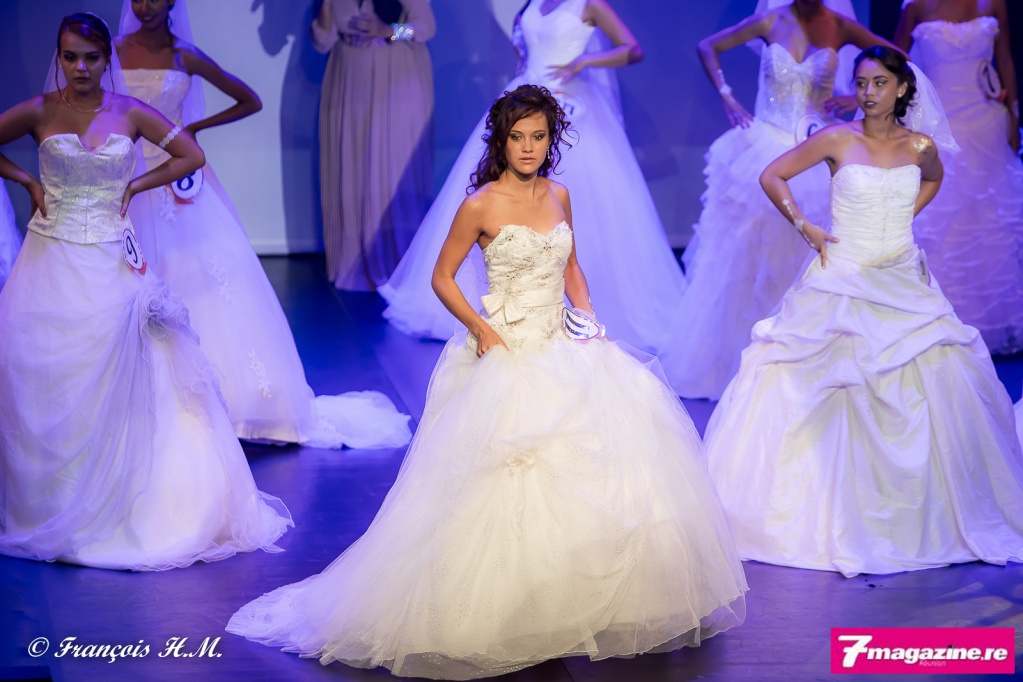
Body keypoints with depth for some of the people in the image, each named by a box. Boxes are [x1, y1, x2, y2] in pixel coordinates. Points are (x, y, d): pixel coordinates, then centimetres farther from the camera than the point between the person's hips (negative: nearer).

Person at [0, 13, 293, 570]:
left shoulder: (129, 113, 1)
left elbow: (192, 155, 6)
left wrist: (134, 186, 1)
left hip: (108, 265, 0)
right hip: (49, 261, 0)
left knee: (105, 382, 0)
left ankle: (105, 502, 10)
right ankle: (45, 500, 14)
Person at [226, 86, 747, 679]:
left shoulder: (558, 196, 8)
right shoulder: (481, 206, -9)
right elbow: (442, 278, -2)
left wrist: (586, 313, 4)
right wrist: (481, 329, -13)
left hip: (563, 350, 6)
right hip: (508, 353, -6)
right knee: (510, 490, -12)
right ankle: (504, 616, 1)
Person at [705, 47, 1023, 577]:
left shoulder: (921, 146, 2)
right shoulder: (837, 140, -7)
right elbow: (771, 177, 1)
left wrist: (902, 215, 12)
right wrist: (805, 227, -3)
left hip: (905, 286, 3)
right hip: (843, 284, -3)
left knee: (935, 390, -2)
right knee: (833, 393, -2)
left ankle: (926, 517, 12)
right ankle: (833, 512, 9)